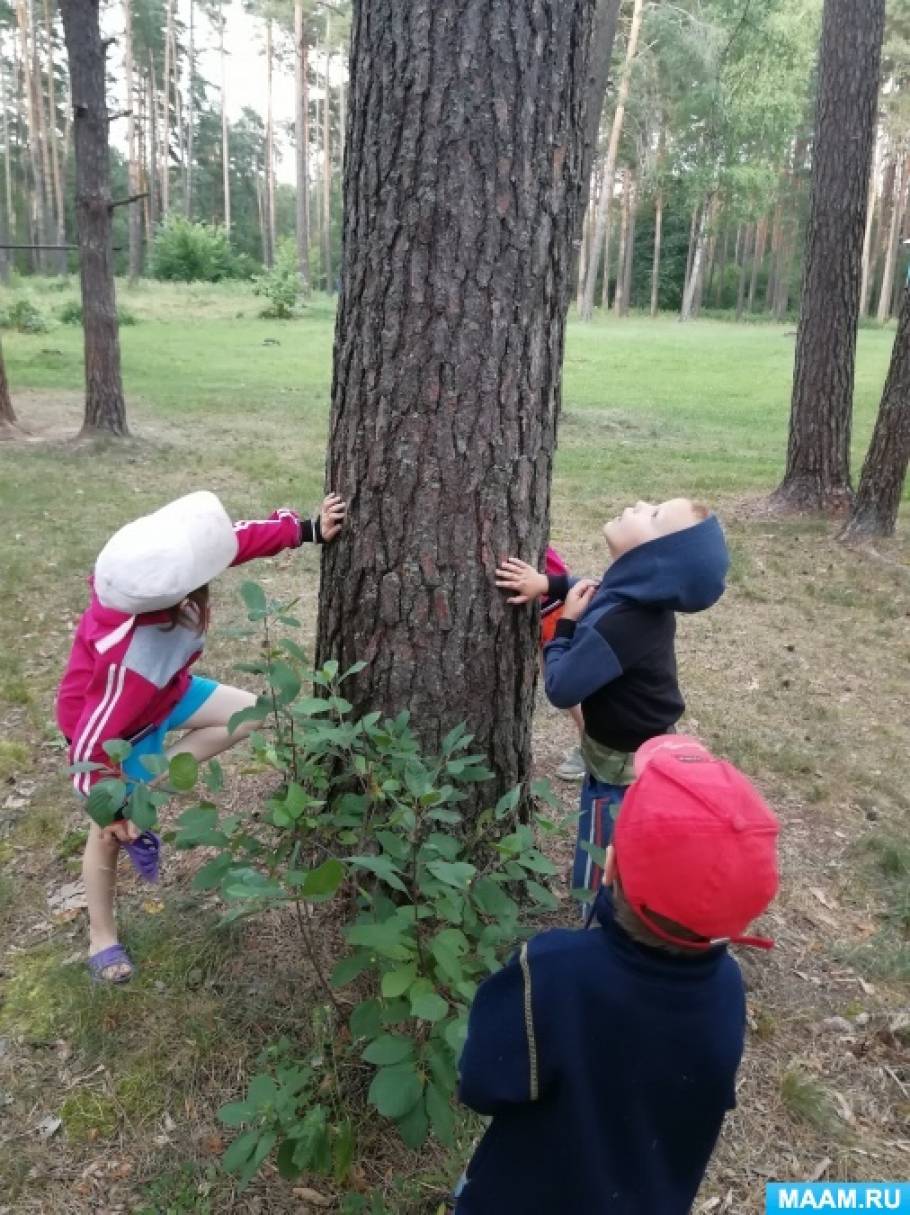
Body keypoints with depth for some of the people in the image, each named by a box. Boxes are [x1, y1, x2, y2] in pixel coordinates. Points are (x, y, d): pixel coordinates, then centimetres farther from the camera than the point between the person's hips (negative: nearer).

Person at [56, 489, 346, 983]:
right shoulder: (131, 660, -47)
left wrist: (308, 529, -15)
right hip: (114, 727, -7)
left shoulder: (157, 570, -31)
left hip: (164, 690, 7)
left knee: (246, 712, 6)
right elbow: (90, 745, -35)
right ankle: (101, 938, 35)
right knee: (110, 835, 9)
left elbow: (233, 536, -15)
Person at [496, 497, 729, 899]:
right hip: (642, 753, 9)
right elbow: (595, 592, 13)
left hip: (622, 768, -9)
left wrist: (566, 623, -18)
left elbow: (561, 688, -30)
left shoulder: (624, 624, -38)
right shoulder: (639, 597, -10)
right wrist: (549, 584, -4)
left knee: (602, 878, 12)